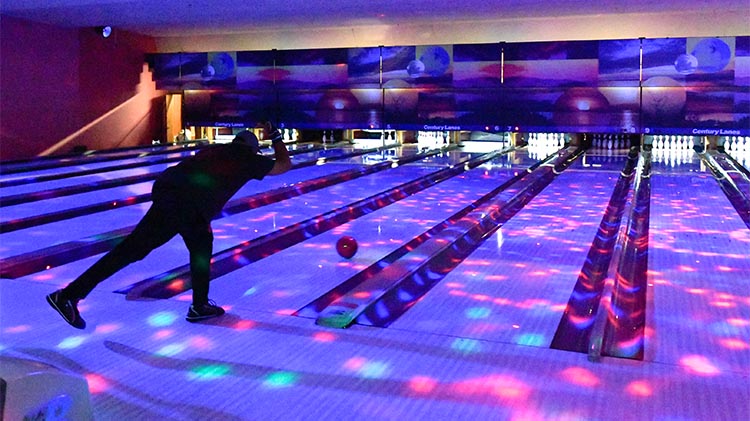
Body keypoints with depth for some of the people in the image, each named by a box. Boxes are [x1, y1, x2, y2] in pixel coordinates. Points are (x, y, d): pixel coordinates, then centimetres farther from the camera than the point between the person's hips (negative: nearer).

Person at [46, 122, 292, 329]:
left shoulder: (216, 150, 31)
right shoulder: (249, 160, 17)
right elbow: (285, 164, 31)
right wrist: (275, 137, 42)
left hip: (166, 188, 7)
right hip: (185, 205, -6)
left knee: (201, 242, 21)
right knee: (133, 249, 1)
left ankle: (200, 305, 26)